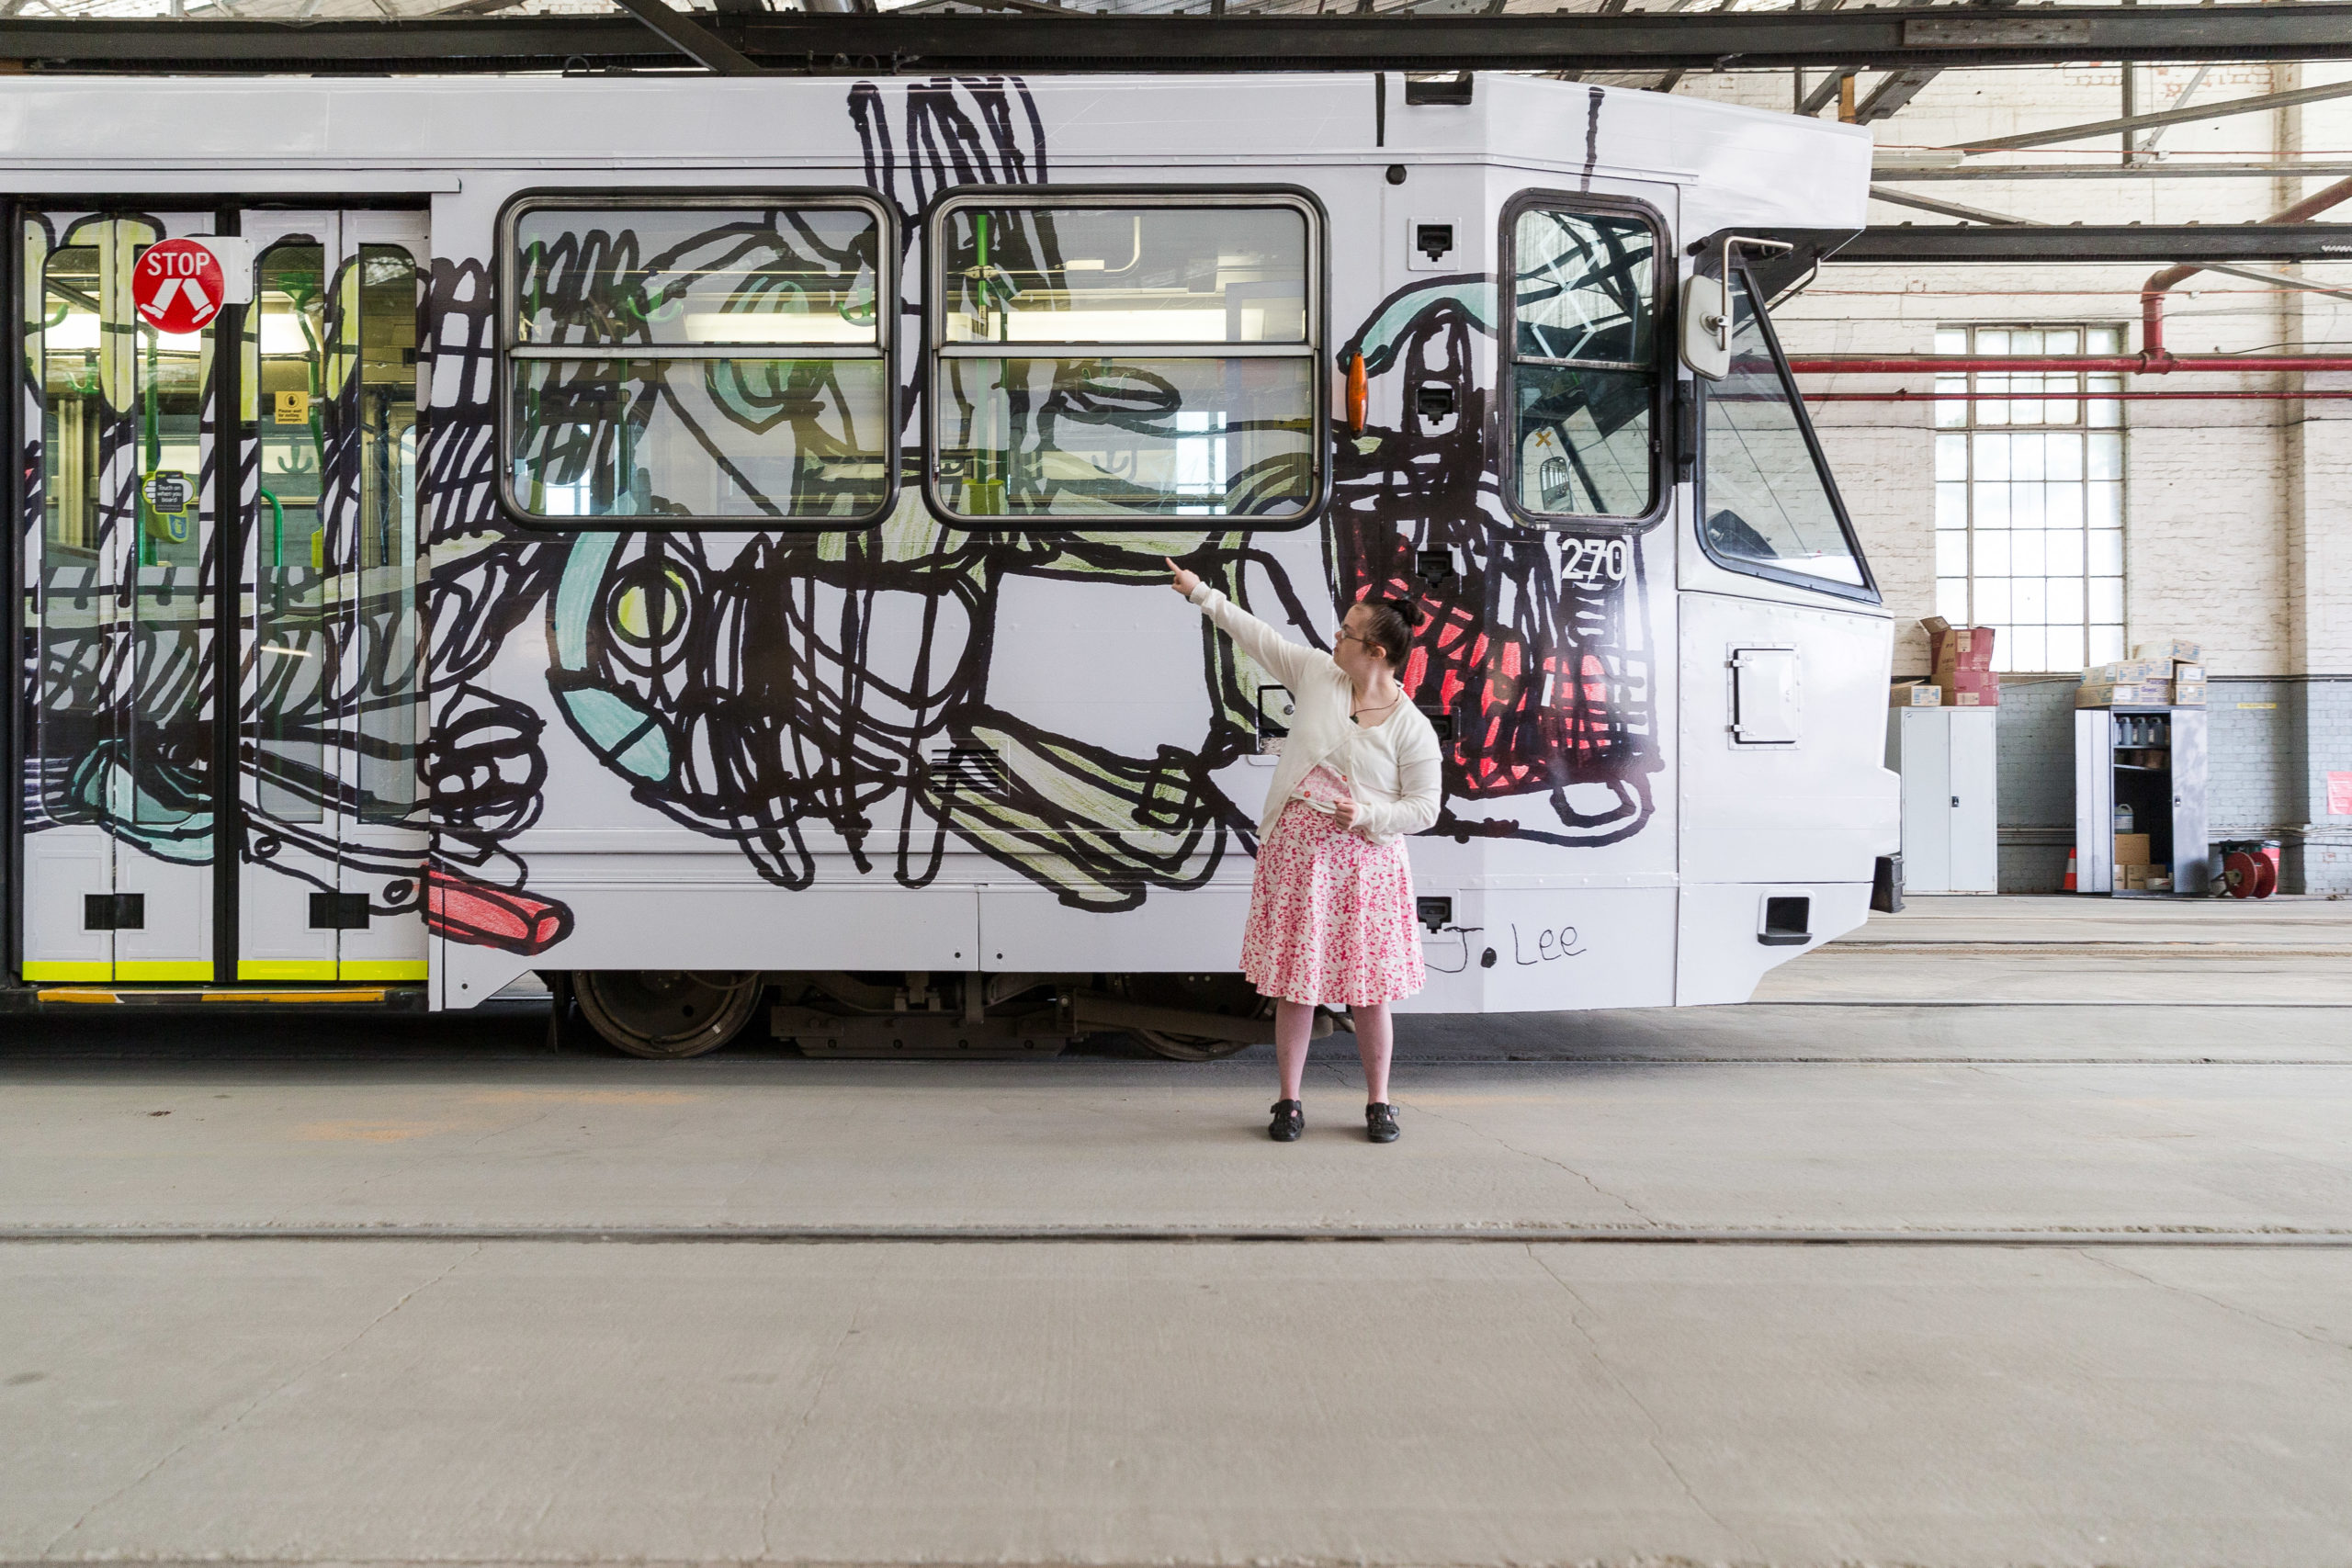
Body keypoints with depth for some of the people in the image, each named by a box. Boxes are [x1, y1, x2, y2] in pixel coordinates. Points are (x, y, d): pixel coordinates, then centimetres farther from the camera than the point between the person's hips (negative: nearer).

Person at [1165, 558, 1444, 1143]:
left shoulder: (1412, 728, -8)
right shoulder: (1316, 672, 3)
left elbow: (1423, 807, -5)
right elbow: (1257, 635, 12)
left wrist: (1366, 815, -19)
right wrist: (1200, 593, 15)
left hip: (1363, 861, -3)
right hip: (1295, 852, 3)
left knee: (1368, 990, 3)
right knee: (1295, 983, 5)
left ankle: (1378, 1104, 19)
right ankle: (1290, 1101, 17)